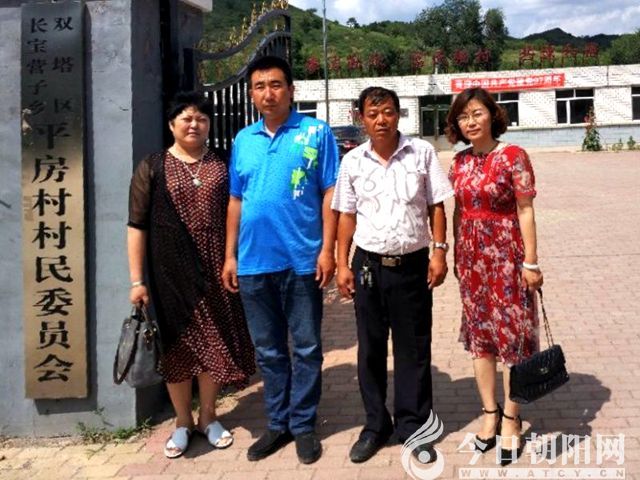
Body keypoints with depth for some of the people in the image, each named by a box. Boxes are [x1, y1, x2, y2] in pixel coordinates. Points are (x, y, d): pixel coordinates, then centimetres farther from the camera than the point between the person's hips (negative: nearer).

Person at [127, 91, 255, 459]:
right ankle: (183, 422, 26)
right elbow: (137, 226, -3)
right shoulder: (152, 168, 0)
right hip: (170, 271, -1)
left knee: (214, 341, 8)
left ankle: (208, 417, 28)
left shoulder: (221, 167, 7)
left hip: (214, 269, 2)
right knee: (177, 344, 8)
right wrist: (137, 280, -8)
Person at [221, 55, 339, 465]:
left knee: (306, 348, 6)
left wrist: (327, 250, -11)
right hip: (253, 262, 4)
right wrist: (230, 255, 9)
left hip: (302, 259, -4)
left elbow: (330, 194, -4)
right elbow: (236, 201, 14)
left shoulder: (316, 132, -1)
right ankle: (278, 423, 27)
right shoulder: (243, 140, 11)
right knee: (268, 350, 13)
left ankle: (304, 425, 21)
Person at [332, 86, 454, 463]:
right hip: (368, 265, 2)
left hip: (412, 264, -1)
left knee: (413, 349, 7)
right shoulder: (352, 161, 2)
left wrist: (440, 251, -6)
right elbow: (347, 215, 6)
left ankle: (413, 426, 22)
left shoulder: (422, 152, -2)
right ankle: (376, 425, 26)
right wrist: (343, 264, 2)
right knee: (370, 349, 11)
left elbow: (436, 206, 2)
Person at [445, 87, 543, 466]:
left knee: (511, 334, 3)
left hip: (506, 256, -5)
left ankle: (511, 418, 18)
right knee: (479, 334, 12)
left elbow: (525, 211, -11)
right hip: (471, 257, 5)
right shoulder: (460, 162, 6)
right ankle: (490, 412, 26)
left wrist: (531, 262, -13)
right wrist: (456, 255, 12)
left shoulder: (513, 156, -10)